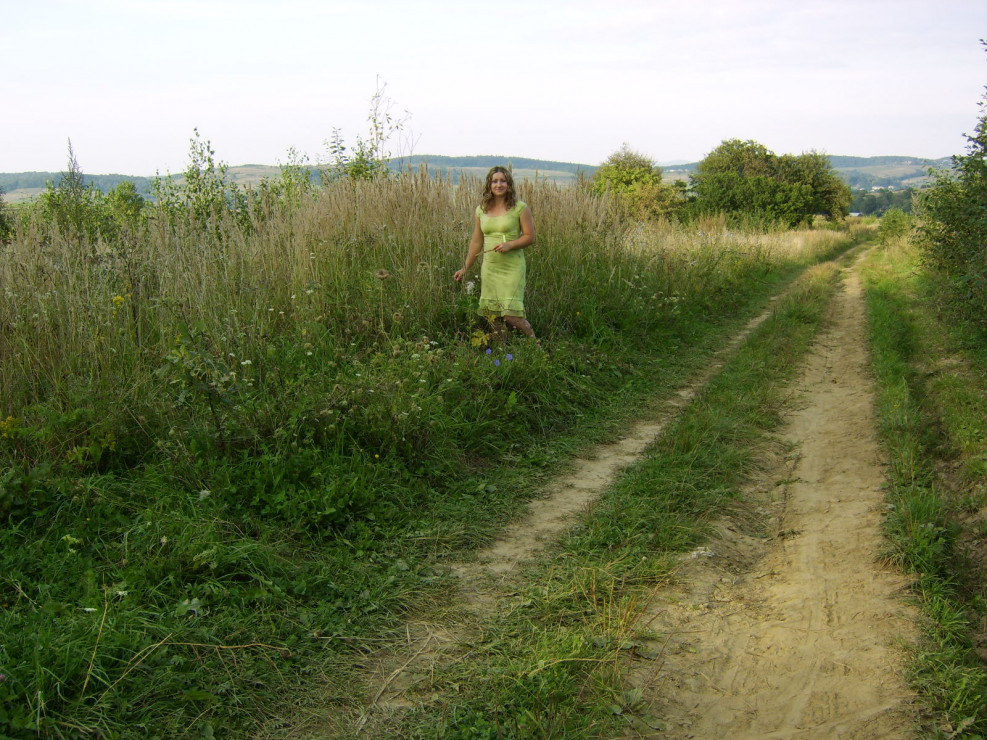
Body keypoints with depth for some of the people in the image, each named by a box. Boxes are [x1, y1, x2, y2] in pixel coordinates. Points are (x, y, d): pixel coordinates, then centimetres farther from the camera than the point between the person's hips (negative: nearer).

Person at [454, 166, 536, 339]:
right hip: (489, 268, 5)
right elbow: (476, 242, 14)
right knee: (492, 316, 5)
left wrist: (510, 244, -19)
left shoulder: (520, 208, -3)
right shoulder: (481, 210, 9)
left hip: (512, 267, -5)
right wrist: (465, 268, 14)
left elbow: (530, 236, -2)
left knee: (511, 315, -11)